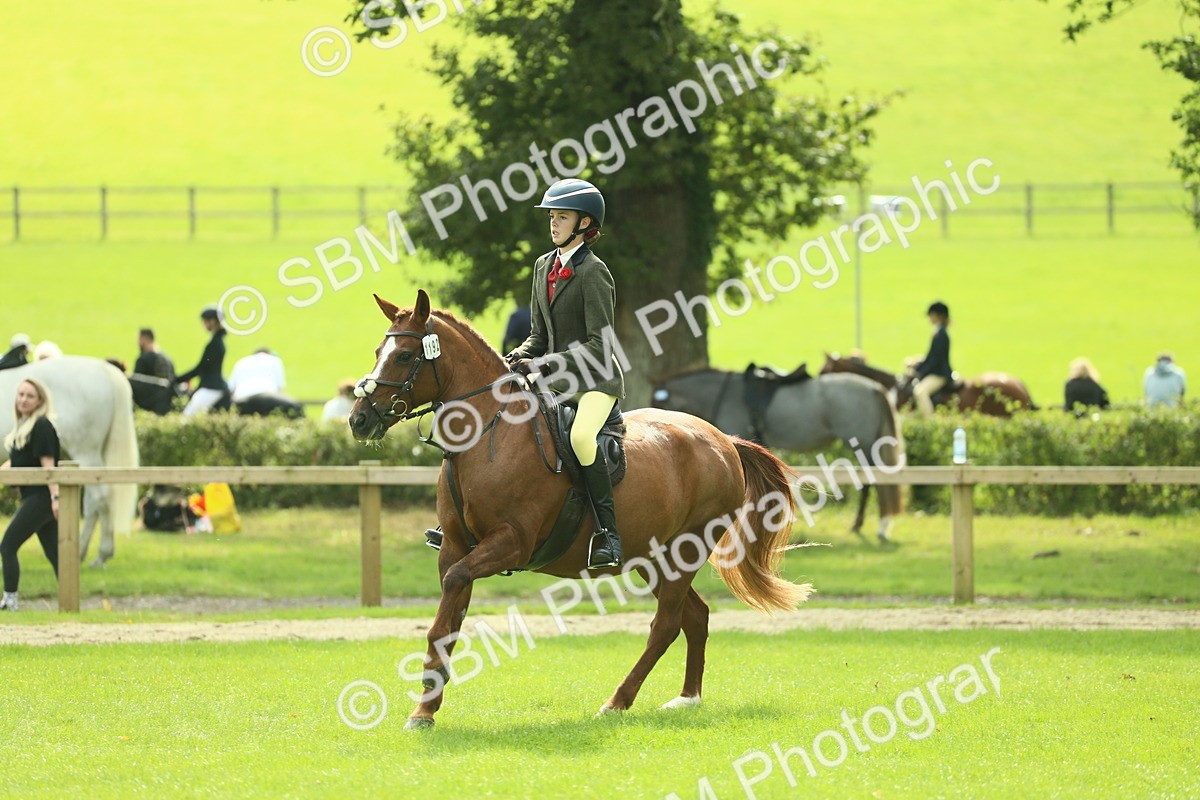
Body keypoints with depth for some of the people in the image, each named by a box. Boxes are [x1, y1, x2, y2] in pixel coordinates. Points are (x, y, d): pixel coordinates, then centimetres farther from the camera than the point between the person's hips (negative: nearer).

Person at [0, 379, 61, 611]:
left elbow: (48, 463, -19)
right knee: (53, 552, 10)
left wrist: (55, 497, -24)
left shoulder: (42, 426, -13)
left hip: (40, 497, -9)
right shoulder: (22, 426, 14)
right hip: (34, 497, 9)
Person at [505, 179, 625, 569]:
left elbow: (599, 345, -17)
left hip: (595, 379, -9)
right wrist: (518, 358, -4)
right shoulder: (544, 266, 12)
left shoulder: (593, 272, -12)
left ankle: (608, 533, -33)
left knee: (580, 435, -35)